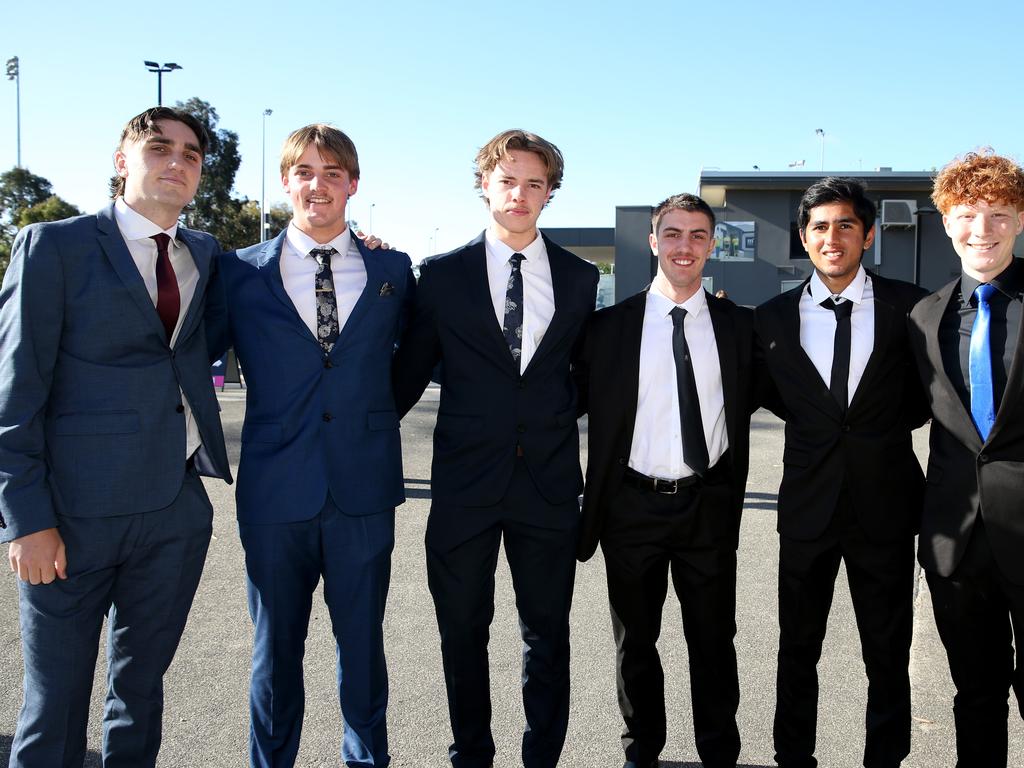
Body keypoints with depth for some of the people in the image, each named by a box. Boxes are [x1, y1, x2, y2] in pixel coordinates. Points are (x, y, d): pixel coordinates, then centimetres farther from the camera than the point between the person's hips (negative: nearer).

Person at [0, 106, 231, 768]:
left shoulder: (206, 255, 12)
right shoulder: (54, 247, -4)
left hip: (179, 508, 5)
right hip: (76, 511, -4)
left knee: (142, 685, 18)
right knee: (56, 698, 8)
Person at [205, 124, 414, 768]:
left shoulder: (394, 271, 6)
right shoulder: (242, 271, 3)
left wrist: (380, 411, 7)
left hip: (364, 490, 1)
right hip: (275, 490, 0)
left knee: (363, 641, 13)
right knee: (276, 648, 12)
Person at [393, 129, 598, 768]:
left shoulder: (579, 278, 6)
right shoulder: (443, 274, 2)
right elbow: (411, 369, 6)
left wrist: (559, 422, 7)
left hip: (548, 480, 1)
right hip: (465, 479, -1)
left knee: (548, 633, 11)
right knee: (463, 632, 11)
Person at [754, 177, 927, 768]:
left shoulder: (909, 307, -3)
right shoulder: (773, 318, 0)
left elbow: (924, 397, 8)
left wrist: (886, 428, 3)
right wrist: (817, 424, 1)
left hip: (887, 504, -1)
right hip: (808, 504, 1)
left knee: (889, 652, 12)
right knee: (798, 649, 13)